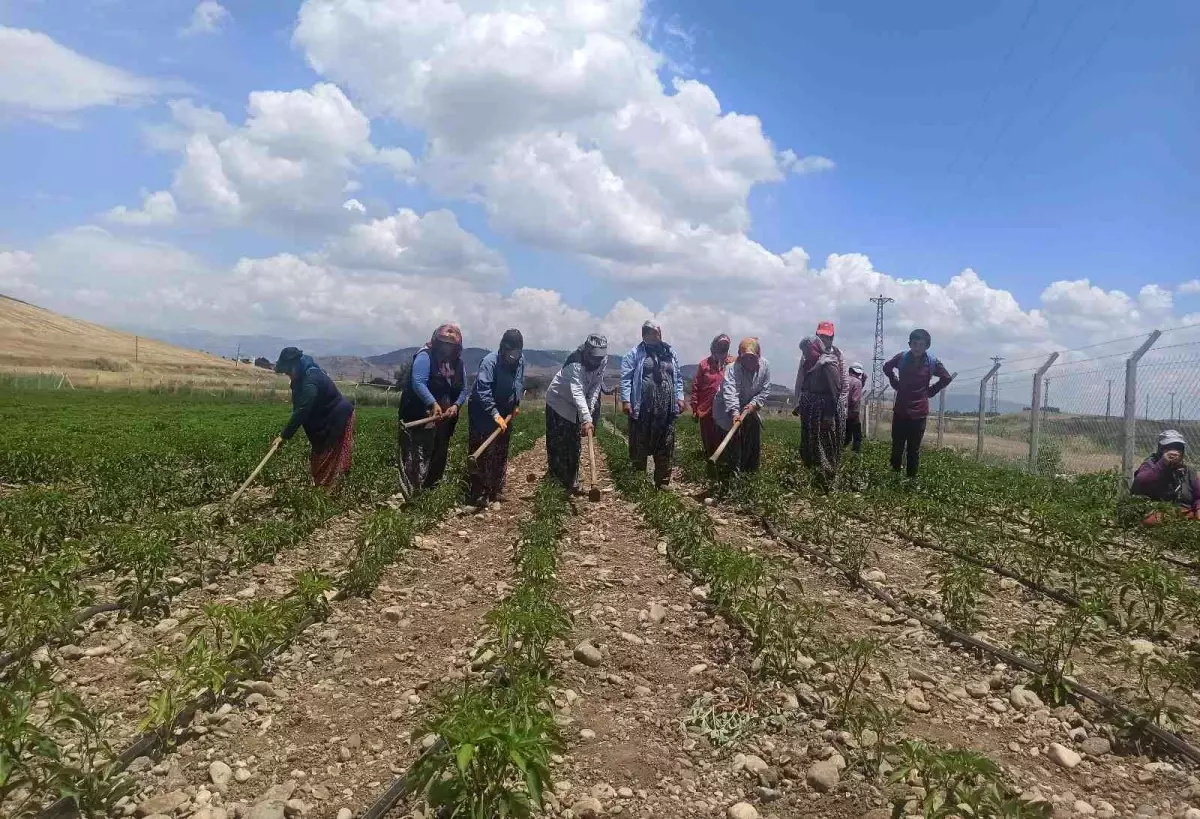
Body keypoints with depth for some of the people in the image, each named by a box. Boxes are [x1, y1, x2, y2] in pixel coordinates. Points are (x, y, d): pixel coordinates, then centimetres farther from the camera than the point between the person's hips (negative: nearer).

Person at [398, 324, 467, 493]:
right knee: (416, 458, -8)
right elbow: (418, 383, -24)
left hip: (444, 419, 7)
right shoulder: (425, 356, -12)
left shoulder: (457, 362, 9)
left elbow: (463, 389, 11)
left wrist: (456, 406, -9)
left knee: (439, 456, 16)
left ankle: (432, 490, 30)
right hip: (420, 418, -7)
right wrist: (433, 403, -35)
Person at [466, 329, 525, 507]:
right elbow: (482, 392, -31)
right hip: (483, 416, -7)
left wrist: (517, 404, 7)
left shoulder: (520, 360, -2)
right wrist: (495, 415, -37)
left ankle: (495, 493, 26)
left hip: (506, 415, 7)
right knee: (481, 457, -5)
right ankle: (477, 496, 2)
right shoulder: (490, 362, -24)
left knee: (501, 456, 14)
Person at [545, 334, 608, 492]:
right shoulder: (576, 362, -35)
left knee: (574, 443, 9)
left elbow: (595, 386, -8)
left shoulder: (603, 360, -14)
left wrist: (589, 411, -18)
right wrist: (586, 419, -51)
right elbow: (577, 393, -43)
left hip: (577, 405, 6)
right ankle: (555, 478, 5)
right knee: (557, 442, -5)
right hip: (558, 401, -6)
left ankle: (572, 481, 17)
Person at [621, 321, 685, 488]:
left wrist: (679, 397, 10)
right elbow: (625, 378, -4)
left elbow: (678, 377, 20)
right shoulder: (635, 353, 1)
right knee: (640, 445, 3)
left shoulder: (670, 353, 14)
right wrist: (625, 400, -11)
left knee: (665, 448, 7)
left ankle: (663, 483, 16)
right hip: (642, 407, -4)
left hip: (666, 408, 4)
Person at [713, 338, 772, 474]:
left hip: (749, 409, 5)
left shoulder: (765, 366, -13)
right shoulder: (732, 369, -27)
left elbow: (765, 390, -5)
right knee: (731, 444, -6)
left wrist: (754, 403, -20)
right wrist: (735, 412, -50)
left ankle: (751, 472, 24)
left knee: (754, 444, 10)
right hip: (728, 412, -5)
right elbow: (730, 392, -38)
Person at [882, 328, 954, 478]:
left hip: (919, 413, -1)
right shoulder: (901, 357, -4)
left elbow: (947, 378, 11)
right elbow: (887, 367, 17)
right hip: (900, 411, 1)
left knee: (914, 449, 4)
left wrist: (931, 391, 5)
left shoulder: (932, 362, -4)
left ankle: (912, 478, 11)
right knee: (897, 447, 7)